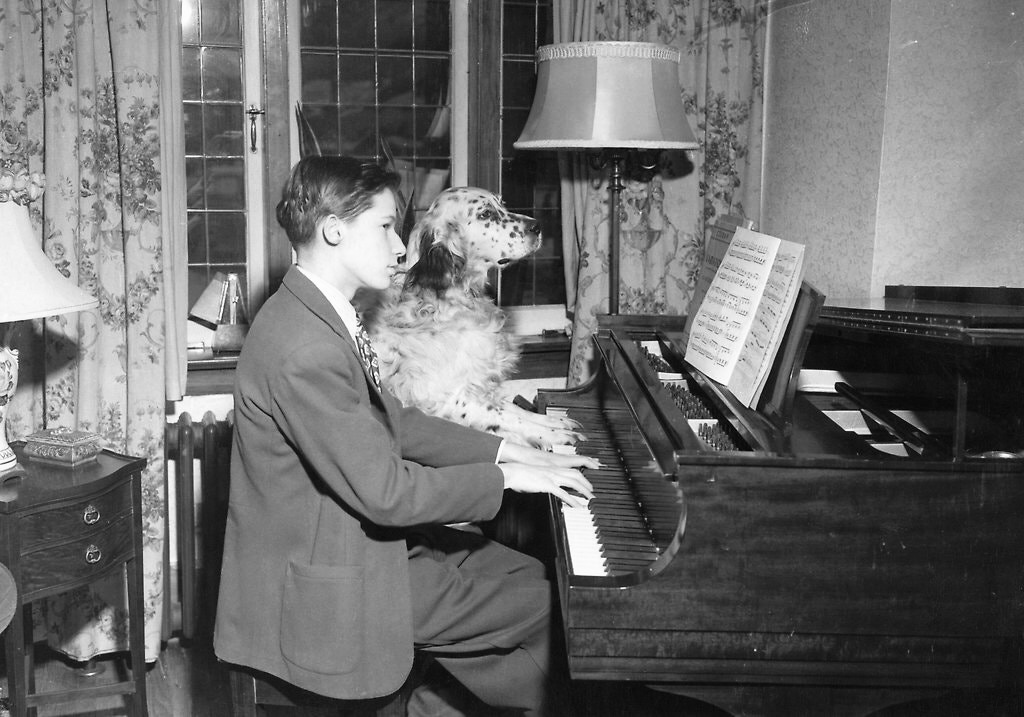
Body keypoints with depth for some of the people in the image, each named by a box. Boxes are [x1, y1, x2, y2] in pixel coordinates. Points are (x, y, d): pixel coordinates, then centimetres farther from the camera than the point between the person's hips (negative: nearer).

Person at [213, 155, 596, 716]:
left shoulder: (321, 314, 5)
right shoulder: (304, 351, -28)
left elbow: (395, 425, 11)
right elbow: (385, 491, -27)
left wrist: (506, 451, 4)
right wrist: (505, 478, -16)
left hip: (360, 534, 10)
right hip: (330, 582, -10)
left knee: (532, 576, 13)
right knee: (551, 608, -3)